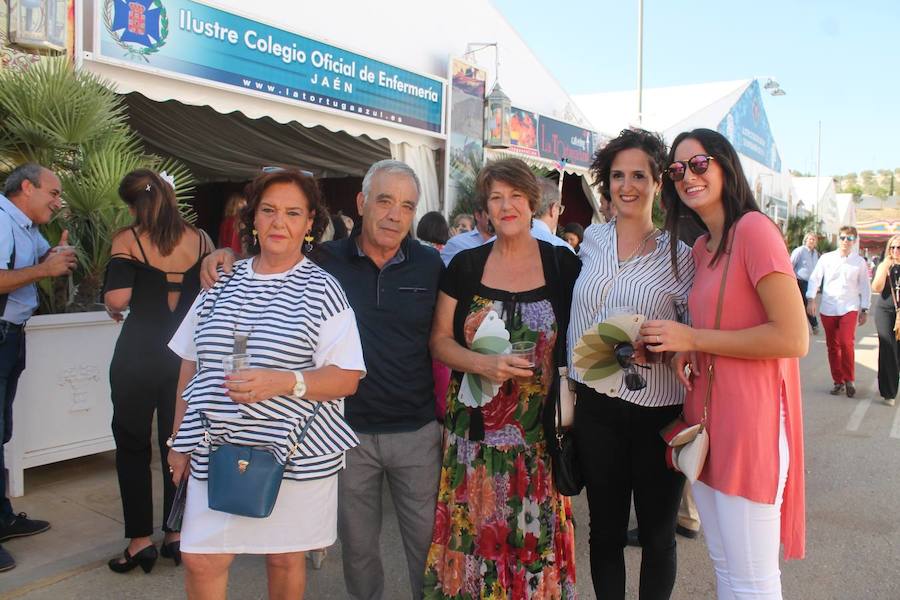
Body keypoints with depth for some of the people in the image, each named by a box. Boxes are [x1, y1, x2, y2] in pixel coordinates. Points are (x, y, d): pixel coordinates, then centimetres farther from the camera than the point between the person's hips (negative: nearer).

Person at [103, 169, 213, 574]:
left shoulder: (127, 240, -8)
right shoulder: (200, 239, 2)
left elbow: (117, 298, -16)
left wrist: (113, 310, 6)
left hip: (139, 351, -3)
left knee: (132, 447, 11)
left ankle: (141, 540, 16)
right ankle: (176, 535, 23)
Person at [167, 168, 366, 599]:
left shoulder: (321, 289, -5)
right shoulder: (222, 283, 7)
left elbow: (347, 378, -10)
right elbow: (191, 366, 15)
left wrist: (283, 382, -25)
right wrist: (179, 439, 16)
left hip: (295, 451, -3)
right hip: (217, 447, 3)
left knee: (285, 559, 11)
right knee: (200, 560, 5)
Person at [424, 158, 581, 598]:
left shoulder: (563, 265, 1)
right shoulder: (465, 265, 4)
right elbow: (439, 340, 4)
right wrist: (483, 364, -14)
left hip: (539, 430, -1)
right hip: (475, 427, 1)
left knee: (536, 530, 4)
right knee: (475, 529, 5)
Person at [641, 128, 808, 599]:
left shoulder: (754, 229, -13)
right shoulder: (700, 247, 13)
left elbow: (794, 338, -20)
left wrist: (693, 338, -16)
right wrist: (685, 349, 3)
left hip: (749, 418, -8)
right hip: (706, 415, 8)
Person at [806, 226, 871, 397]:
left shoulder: (859, 262, 3)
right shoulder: (826, 258, 3)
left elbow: (865, 286, 8)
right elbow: (815, 278, 0)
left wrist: (864, 310, 6)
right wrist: (811, 299, -11)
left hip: (849, 308, -1)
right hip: (828, 309, 2)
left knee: (846, 343, -16)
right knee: (832, 346, 7)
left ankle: (849, 380, 2)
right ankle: (838, 381, 19)